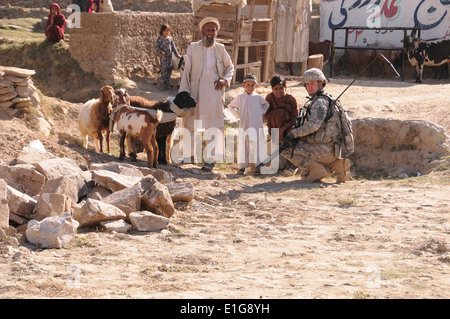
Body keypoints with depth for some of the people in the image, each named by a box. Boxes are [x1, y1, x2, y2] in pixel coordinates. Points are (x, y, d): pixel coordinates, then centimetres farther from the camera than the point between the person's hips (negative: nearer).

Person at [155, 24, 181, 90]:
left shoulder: (170, 38, 12)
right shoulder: (159, 39, -3)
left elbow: (173, 47, 14)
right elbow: (157, 47, -4)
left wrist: (177, 54, 7)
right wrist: (160, 52, -23)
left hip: (169, 56, 5)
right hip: (163, 56, -5)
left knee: (169, 70, 6)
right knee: (164, 70, -9)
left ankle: (167, 84, 14)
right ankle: (163, 86, -7)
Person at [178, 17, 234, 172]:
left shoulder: (220, 49, 6)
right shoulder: (192, 48, 1)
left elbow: (230, 67, 19)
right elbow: (186, 72, 1)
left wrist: (225, 80, -1)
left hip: (214, 94, 1)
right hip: (196, 93, 0)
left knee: (213, 126, -1)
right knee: (190, 123, 7)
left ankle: (210, 159, 4)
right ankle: (189, 153, 26)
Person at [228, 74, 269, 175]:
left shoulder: (258, 97, 7)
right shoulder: (240, 97, 7)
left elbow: (266, 105, 24)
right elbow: (231, 106, 20)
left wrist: (261, 112, 9)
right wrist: (237, 114, 8)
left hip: (256, 125, 0)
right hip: (244, 124, 0)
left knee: (256, 145, -2)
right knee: (242, 145, -1)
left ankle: (257, 166, 2)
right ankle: (241, 166, 5)